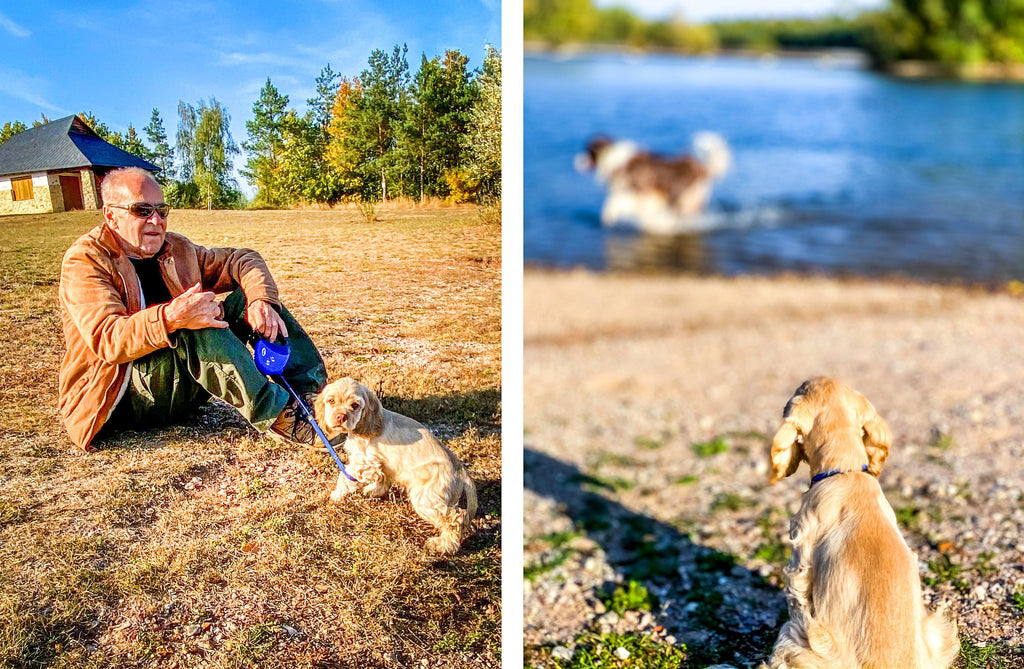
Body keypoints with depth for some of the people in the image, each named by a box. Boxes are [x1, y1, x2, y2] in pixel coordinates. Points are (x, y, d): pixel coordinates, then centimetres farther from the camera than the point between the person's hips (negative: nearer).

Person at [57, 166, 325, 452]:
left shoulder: (176, 249, 10)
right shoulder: (84, 262, -10)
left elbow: (243, 260, 9)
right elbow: (106, 339, -25)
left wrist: (262, 301, -14)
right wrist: (170, 319, -42)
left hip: (182, 385, 7)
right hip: (122, 396, -7)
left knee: (246, 297, -5)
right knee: (201, 330, -33)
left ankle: (311, 396, -17)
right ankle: (279, 418, -34)